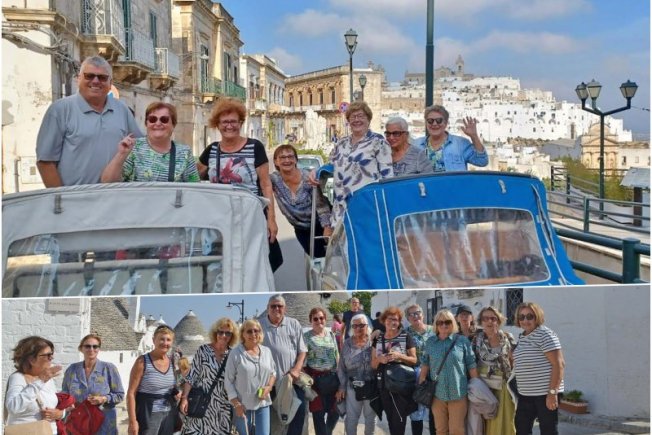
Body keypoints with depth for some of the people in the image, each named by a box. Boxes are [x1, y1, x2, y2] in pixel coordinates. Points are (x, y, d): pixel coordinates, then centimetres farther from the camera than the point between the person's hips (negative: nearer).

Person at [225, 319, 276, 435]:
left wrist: (269, 387, -5)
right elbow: (228, 380, -6)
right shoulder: (236, 353, -8)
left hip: (263, 403, 3)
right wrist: (236, 404, -10)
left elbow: (273, 372, 16)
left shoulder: (266, 351, 6)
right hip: (243, 405, -3)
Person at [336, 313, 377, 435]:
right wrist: (341, 387, 1)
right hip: (352, 387, 1)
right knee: (351, 418, 8)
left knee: (370, 417, 16)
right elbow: (341, 367, 3)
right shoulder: (347, 344, 1)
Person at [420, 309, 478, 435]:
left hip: (458, 393, -3)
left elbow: (471, 365, -1)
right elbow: (425, 364, 11)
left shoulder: (462, 341, -3)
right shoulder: (430, 342, 6)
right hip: (437, 393, 3)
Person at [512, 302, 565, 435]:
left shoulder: (545, 334, -11)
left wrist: (553, 392, -21)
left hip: (545, 393, -8)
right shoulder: (521, 337, 14)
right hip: (525, 394, 8)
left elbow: (558, 364, -17)